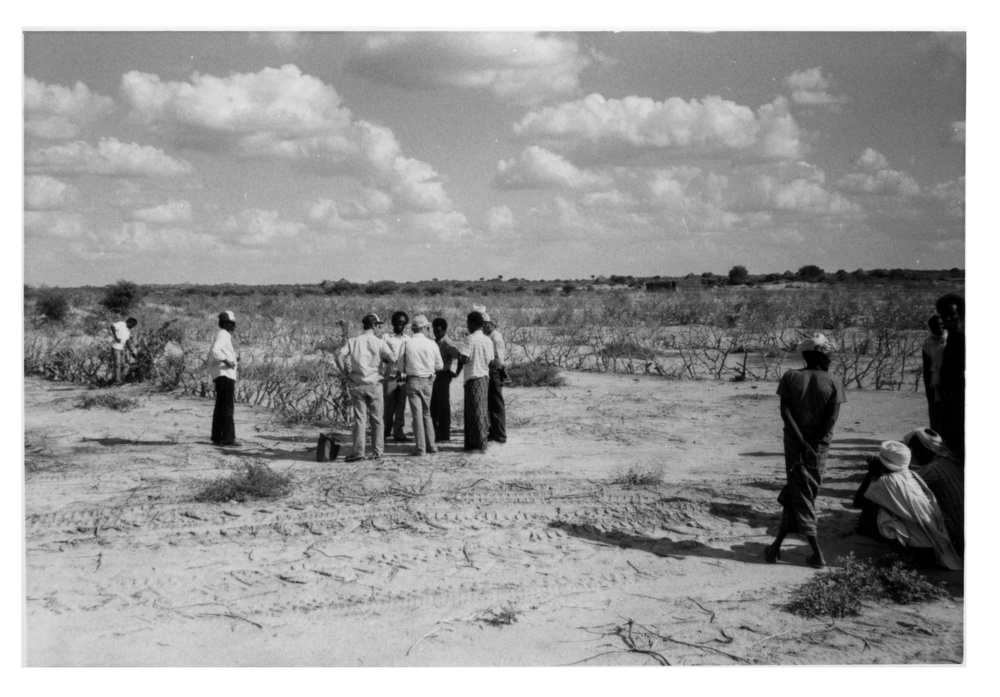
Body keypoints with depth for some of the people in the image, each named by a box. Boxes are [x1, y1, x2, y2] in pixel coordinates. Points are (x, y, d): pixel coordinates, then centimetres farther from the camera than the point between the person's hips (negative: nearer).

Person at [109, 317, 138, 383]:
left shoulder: (128, 331, 17)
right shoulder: (121, 324, -7)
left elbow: (128, 342, 17)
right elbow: (112, 326, -25)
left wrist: (132, 352, 10)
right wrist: (116, 338, -27)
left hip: (122, 348, 8)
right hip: (115, 347, -8)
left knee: (122, 365, 6)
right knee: (117, 364, -10)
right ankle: (117, 380, -9)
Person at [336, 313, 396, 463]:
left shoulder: (352, 341, 2)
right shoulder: (379, 342, -4)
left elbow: (338, 357, -10)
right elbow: (392, 359, -13)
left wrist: (346, 373, -1)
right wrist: (382, 359, 6)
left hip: (357, 385, 1)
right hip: (374, 384, -1)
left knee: (359, 419, 3)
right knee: (376, 419, 8)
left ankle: (358, 452, -2)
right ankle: (377, 452, 10)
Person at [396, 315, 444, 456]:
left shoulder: (407, 343, -8)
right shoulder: (432, 344, -4)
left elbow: (400, 367, -5)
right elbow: (439, 365, 4)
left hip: (413, 381, -2)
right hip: (428, 381, 2)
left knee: (417, 414, 0)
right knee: (426, 413, 17)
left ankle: (420, 448, -1)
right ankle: (431, 445, 19)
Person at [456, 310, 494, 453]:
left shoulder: (470, 339, -13)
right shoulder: (488, 340, 8)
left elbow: (464, 358, -19)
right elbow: (491, 360, 10)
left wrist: (458, 371, -3)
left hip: (473, 377, -7)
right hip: (485, 377, 7)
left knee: (475, 411, -3)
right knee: (483, 410, 13)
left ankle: (480, 444, -4)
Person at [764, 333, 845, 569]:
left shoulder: (790, 377, -4)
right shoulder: (833, 382, -5)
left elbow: (785, 411, -12)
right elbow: (832, 418, -13)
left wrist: (802, 442, -12)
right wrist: (812, 442, -10)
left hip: (795, 442, 0)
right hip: (819, 445, 0)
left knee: (800, 496, 5)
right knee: (805, 493, 13)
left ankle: (817, 555, 3)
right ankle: (777, 544, 15)